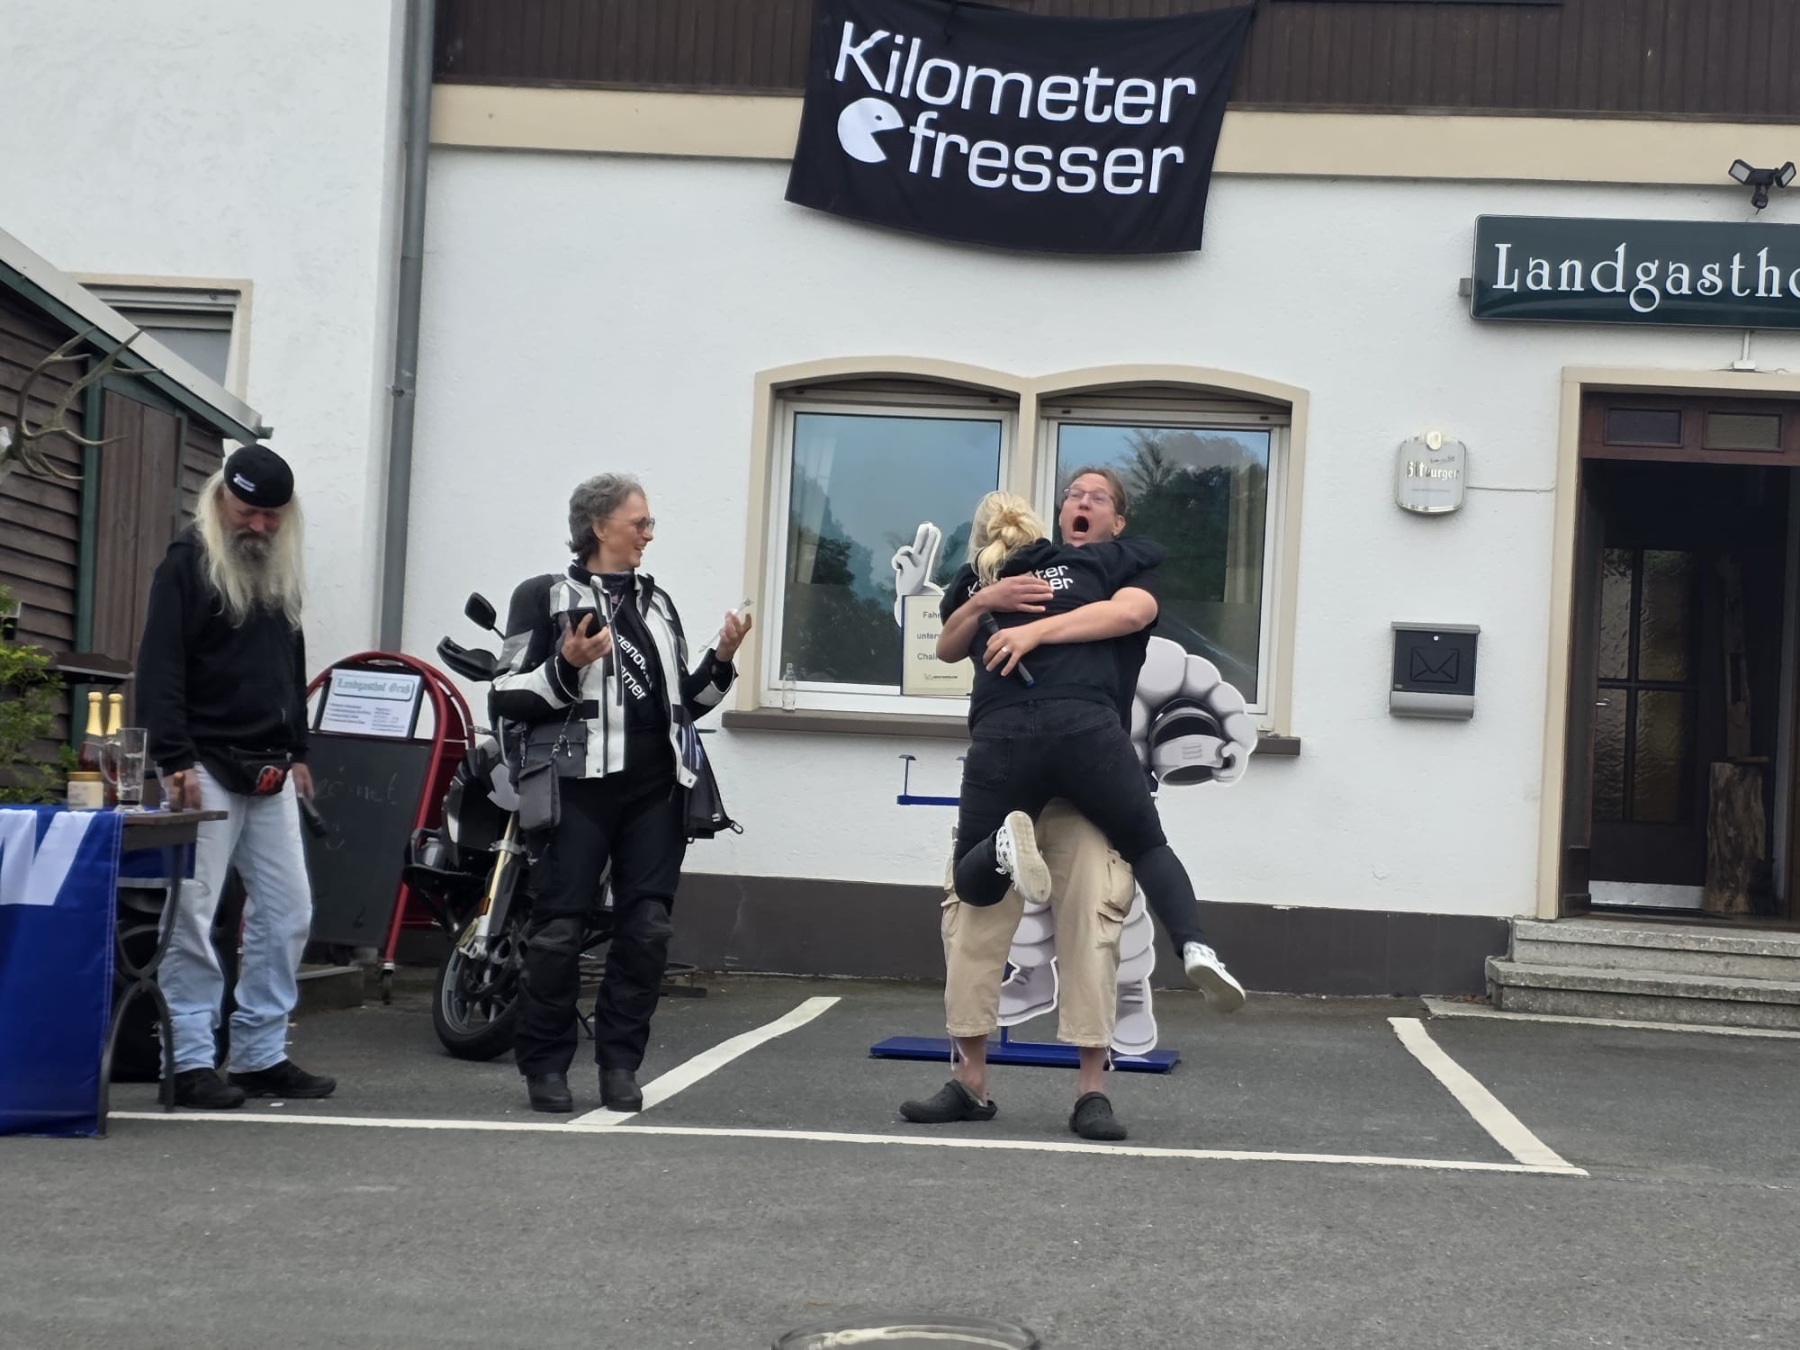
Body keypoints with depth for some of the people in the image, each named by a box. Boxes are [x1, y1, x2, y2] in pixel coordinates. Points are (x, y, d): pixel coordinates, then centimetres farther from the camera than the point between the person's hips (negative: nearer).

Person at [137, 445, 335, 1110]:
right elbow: (160, 669, -12)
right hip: (208, 767, -7)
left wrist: (297, 751, 20)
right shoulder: (187, 564, -6)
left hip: (270, 773, 7)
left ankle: (261, 1055, 13)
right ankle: (192, 1063, -2)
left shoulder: (280, 573, 16)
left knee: (287, 912, 5)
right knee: (193, 916, -6)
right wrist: (175, 760, -20)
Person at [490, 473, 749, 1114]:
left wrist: (721, 659, 6)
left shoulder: (656, 601, 19)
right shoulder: (548, 597, 2)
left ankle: (619, 1063, 10)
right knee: (558, 930, -4)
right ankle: (545, 1065, 8)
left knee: (647, 930, 0)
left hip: (654, 789, 5)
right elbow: (507, 698, -2)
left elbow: (687, 702, 22)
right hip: (578, 784, -5)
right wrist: (568, 665, -15)